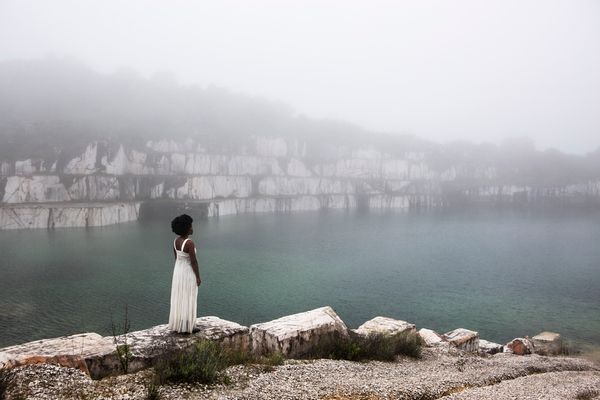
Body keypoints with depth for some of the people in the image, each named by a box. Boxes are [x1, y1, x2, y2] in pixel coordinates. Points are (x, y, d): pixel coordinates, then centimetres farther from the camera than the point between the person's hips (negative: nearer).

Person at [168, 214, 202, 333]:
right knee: (188, 300, 3)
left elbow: (176, 257, 10)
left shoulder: (176, 240, 0)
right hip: (189, 273, -8)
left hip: (178, 271, 8)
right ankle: (187, 328, 11)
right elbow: (194, 261, -22)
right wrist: (198, 277, -12)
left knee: (179, 299, 15)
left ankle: (178, 325, 23)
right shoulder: (190, 243, -26)